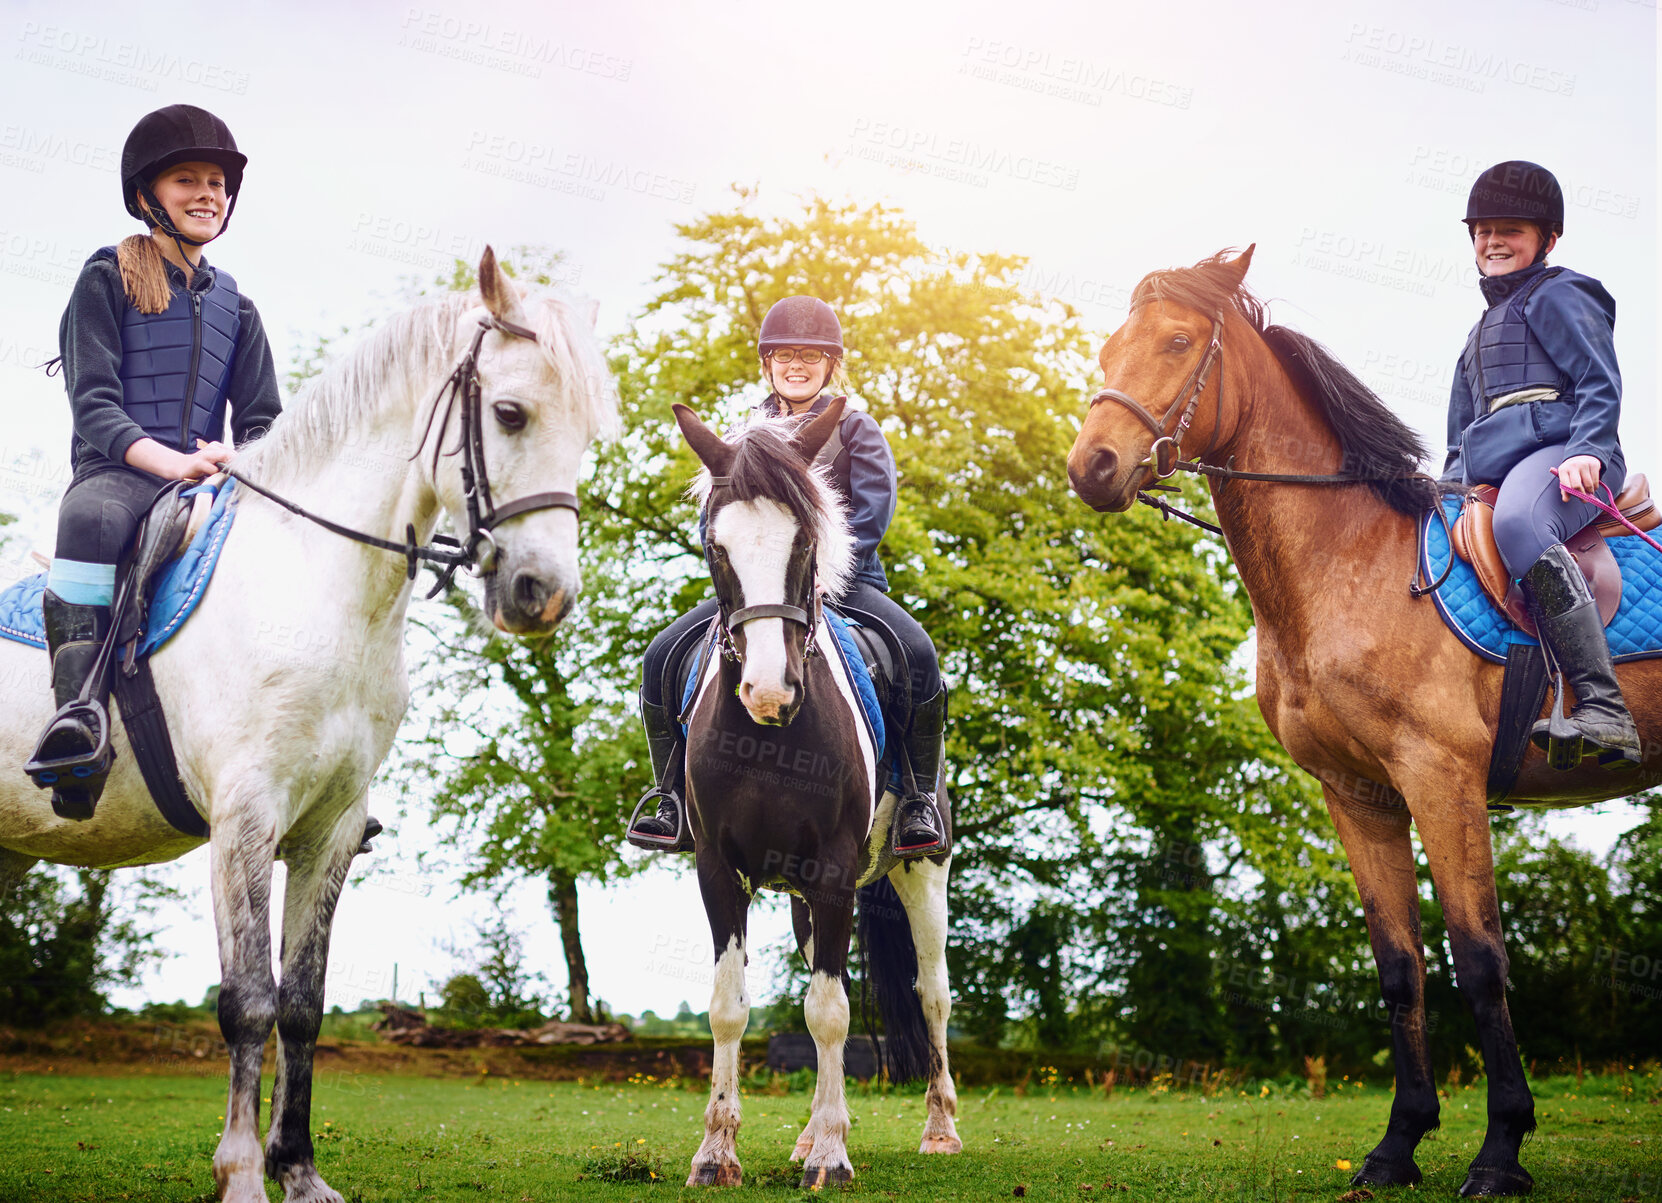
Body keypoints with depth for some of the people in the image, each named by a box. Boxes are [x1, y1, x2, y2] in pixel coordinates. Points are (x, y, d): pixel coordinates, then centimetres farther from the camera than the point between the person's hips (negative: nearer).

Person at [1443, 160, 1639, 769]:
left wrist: (1587, 451, -23)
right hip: (1488, 477, 10)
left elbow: (1600, 384, -6)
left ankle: (1603, 708, -50)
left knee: (1519, 522, -41)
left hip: (1558, 453, -10)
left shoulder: (1556, 296, 7)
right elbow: (1462, 435, 37)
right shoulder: (1480, 336, 33)